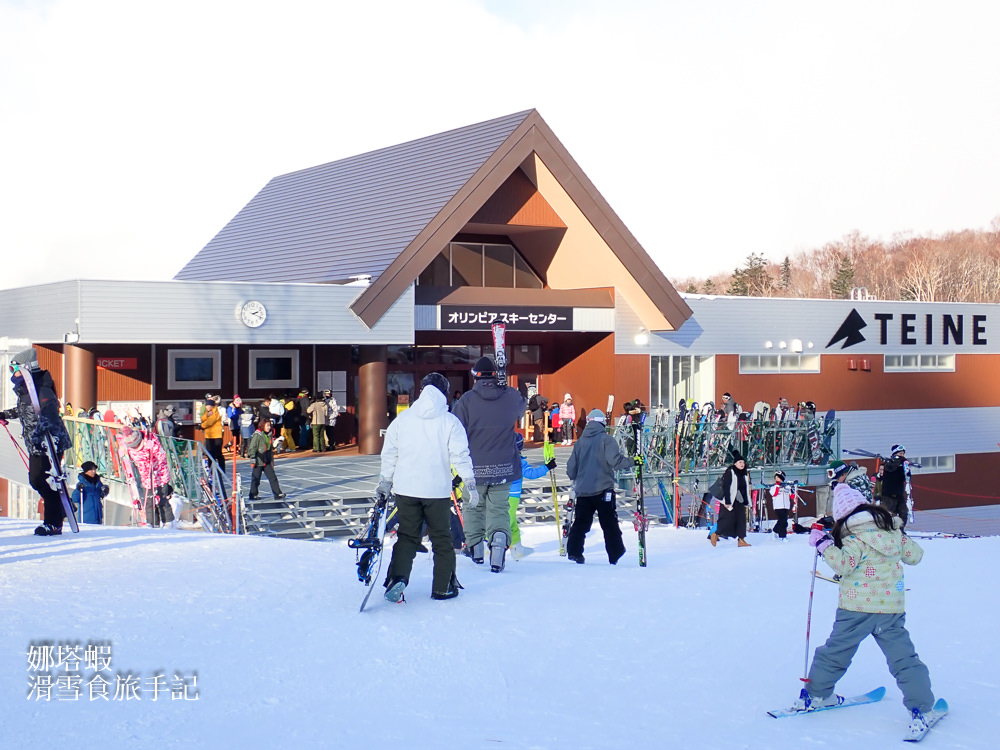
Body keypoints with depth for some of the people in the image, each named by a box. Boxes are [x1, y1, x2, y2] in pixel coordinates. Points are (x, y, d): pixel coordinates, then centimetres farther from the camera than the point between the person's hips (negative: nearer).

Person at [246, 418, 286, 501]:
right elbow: (252, 447, -13)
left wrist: (272, 460, 18)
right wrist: (252, 458, -17)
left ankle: (277, 494, 0)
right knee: (256, 478, 3)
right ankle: (253, 495, 15)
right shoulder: (257, 435, -11)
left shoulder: (269, 435, 10)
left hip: (267, 461, 6)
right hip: (259, 460, -6)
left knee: (273, 477, 1)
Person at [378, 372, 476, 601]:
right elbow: (460, 456, -7)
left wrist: (384, 482, 17)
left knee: (406, 537, 10)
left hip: (406, 489, 2)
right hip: (437, 490, -2)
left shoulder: (402, 419, 4)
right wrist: (470, 485, -1)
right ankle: (443, 587, 13)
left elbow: (389, 454, 8)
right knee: (441, 539, 10)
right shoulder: (450, 421, -4)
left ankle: (398, 577, -9)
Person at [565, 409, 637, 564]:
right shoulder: (606, 439, -6)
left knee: (581, 522, 11)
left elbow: (571, 467, 15)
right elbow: (616, 460, -16)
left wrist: (574, 481, 34)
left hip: (583, 489, 4)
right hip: (603, 488, -4)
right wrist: (633, 461, -3)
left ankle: (574, 551, 3)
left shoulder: (580, 441, 10)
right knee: (609, 524, 2)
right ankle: (615, 555, 3)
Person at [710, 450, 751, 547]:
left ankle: (741, 540, 1)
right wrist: (727, 502, -20)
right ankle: (715, 534, 11)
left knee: (741, 520, 0)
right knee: (728, 520, -8)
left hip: (740, 502, 8)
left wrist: (746, 502, 16)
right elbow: (726, 488, -15)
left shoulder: (743, 474, 14)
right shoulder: (729, 473, -10)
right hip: (730, 502, -8)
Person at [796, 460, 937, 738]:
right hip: (892, 608, 4)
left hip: (857, 610, -4)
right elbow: (914, 555, 18)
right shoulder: (894, 532, 5)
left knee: (836, 651, 12)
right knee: (903, 657, 7)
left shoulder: (856, 538, -12)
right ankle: (920, 708, 1)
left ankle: (815, 694, 22)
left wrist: (823, 543, -17)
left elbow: (843, 564, -25)